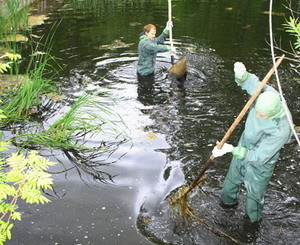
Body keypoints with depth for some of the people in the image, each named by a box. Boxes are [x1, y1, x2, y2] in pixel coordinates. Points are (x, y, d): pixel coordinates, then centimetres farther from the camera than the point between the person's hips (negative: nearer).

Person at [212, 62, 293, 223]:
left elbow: (259, 157, -37)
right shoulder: (266, 93, -27)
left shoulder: (281, 130, -41)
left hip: (260, 165, -6)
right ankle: (228, 201, 62)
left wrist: (231, 149, -44)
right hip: (244, 146, 6)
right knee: (232, 179, 31)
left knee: (254, 194, 22)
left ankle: (254, 218, 53)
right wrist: (241, 74, -35)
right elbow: (249, 81, -10)